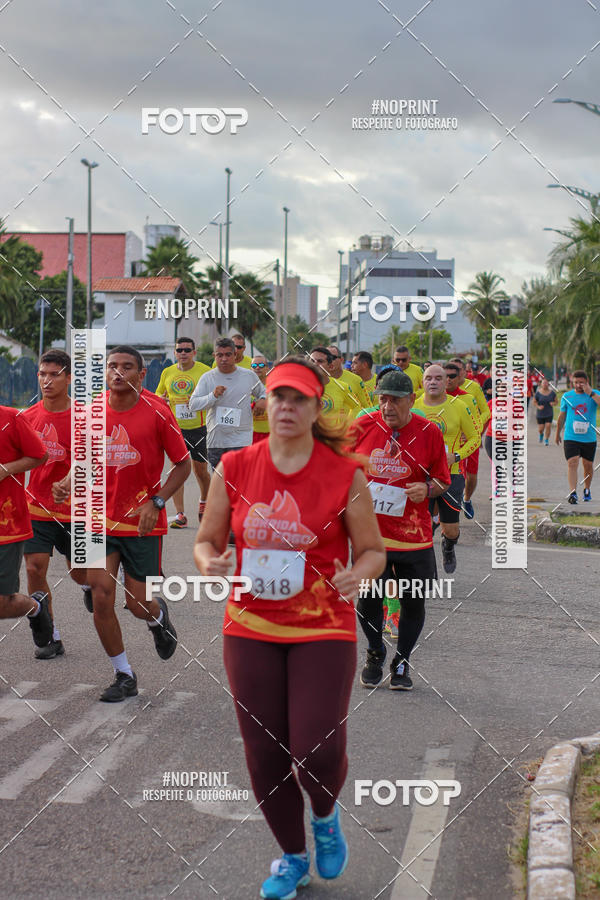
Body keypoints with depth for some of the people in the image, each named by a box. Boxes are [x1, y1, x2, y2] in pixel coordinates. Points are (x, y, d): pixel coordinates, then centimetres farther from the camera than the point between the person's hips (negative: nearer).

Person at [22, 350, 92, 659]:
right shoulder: (28, 417, -1)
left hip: (73, 510, -2)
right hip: (37, 508, 2)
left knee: (79, 571, 12)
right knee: (34, 569, -10)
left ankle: (88, 586, 52)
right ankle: (51, 638, 3)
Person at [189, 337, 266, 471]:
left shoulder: (249, 376, 6)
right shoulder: (207, 378, 3)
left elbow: (262, 392, 24)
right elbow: (193, 405, -3)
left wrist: (262, 400, 0)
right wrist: (213, 396, -17)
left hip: (241, 440, -2)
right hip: (215, 440, 2)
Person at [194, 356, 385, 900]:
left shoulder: (346, 476, -6)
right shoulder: (234, 469, 0)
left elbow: (373, 551, 1)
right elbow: (207, 540, 8)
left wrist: (358, 574, -21)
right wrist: (209, 562, -15)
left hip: (323, 631, -2)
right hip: (250, 630, 2)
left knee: (318, 752, -12)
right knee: (265, 754, 5)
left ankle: (325, 816, 26)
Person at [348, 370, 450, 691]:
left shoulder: (429, 432, -2)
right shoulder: (362, 427, 0)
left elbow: (442, 480, 6)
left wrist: (427, 488, -14)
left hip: (414, 533, 0)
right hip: (368, 530, 0)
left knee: (413, 602, 5)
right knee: (368, 598, 2)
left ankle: (401, 662, 27)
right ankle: (374, 654, 30)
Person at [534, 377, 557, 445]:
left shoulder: (552, 392, -2)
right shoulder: (538, 393, -7)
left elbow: (556, 401, 9)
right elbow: (534, 401, 2)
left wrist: (553, 403, -13)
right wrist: (538, 406, -15)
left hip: (549, 413, 1)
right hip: (540, 414, -1)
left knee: (548, 426, -12)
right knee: (541, 429, 2)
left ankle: (546, 440, 5)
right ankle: (541, 434, 39)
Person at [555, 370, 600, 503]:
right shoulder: (567, 396, 4)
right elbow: (562, 416, 15)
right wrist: (558, 434, 22)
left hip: (589, 438, 1)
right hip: (571, 437, 0)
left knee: (588, 465, 12)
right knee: (572, 463, -16)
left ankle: (587, 490, 34)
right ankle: (573, 492, -20)